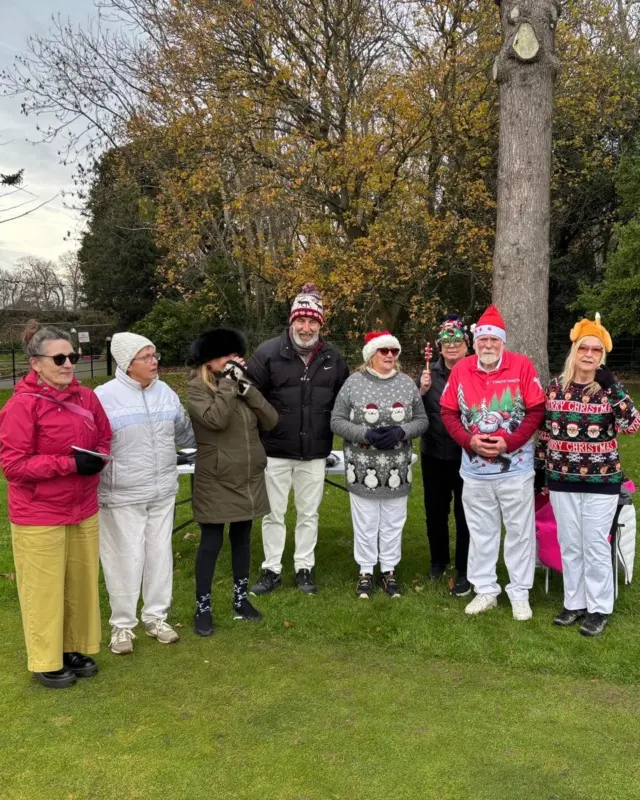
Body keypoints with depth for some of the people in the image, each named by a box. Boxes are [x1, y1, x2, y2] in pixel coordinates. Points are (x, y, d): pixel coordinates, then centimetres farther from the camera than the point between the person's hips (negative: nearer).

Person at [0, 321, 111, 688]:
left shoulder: (86, 397, 2)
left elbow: (105, 438, 14)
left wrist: (97, 459, -8)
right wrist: (70, 464, -23)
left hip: (84, 510, 6)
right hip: (39, 517, -6)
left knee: (82, 583, 15)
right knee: (44, 589, 8)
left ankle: (78, 648, 35)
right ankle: (47, 662, 26)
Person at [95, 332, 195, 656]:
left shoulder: (165, 392, 5)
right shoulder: (104, 397, -12)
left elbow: (185, 434, 16)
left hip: (162, 492, 5)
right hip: (122, 497, -5)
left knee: (160, 554, 14)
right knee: (126, 559, 4)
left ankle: (156, 616, 31)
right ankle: (122, 624, 23)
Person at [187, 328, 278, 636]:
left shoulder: (241, 385, 7)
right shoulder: (197, 389, -10)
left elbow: (271, 420, -3)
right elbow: (215, 419, -29)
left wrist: (247, 388, -13)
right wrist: (227, 383, -21)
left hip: (249, 478, 6)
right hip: (215, 481, -6)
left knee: (242, 538, 16)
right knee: (211, 543, 1)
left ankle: (241, 599, 30)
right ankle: (203, 608, 14)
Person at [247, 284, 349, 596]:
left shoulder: (333, 358, 1)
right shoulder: (268, 353, -9)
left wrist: (330, 433, 5)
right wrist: (260, 433, -8)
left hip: (315, 453, 2)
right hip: (275, 450, -2)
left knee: (309, 513, 13)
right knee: (273, 513, 10)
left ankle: (304, 568, 27)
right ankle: (272, 570, 23)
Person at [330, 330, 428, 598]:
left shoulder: (407, 383, 2)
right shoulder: (354, 382, -5)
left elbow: (421, 420, 5)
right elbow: (337, 421, -5)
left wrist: (400, 432, -15)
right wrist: (366, 434, -18)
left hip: (397, 470, 2)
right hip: (363, 470, -2)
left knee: (393, 523, 12)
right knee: (365, 523, 8)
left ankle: (389, 570, 28)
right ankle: (366, 571, 24)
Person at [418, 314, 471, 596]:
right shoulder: (430, 373, 4)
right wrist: (422, 390, -13)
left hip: (466, 455, -4)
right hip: (433, 454, 4)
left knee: (465, 512, 3)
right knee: (434, 510, 15)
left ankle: (464, 571, 16)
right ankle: (438, 559, 36)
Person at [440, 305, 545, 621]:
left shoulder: (522, 366, -8)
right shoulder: (461, 369, -1)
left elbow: (536, 410, -7)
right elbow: (448, 412, 3)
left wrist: (509, 443, -17)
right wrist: (469, 441, -12)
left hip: (515, 467, -2)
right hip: (475, 469, 3)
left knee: (519, 532, 7)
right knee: (480, 532, 13)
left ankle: (520, 593, 22)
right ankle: (485, 590, 27)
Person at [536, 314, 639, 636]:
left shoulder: (609, 389, -5)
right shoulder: (556, 386, 1)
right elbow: (545, 430, 8)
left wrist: (613, 388, -23)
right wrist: (542, 470, 9)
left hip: (601, 480, -3)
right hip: (562, 479, 3)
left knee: (596, 546, 4)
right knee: (569, 545, 12)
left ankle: (599, 609, 19)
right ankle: (574, 603, 26)